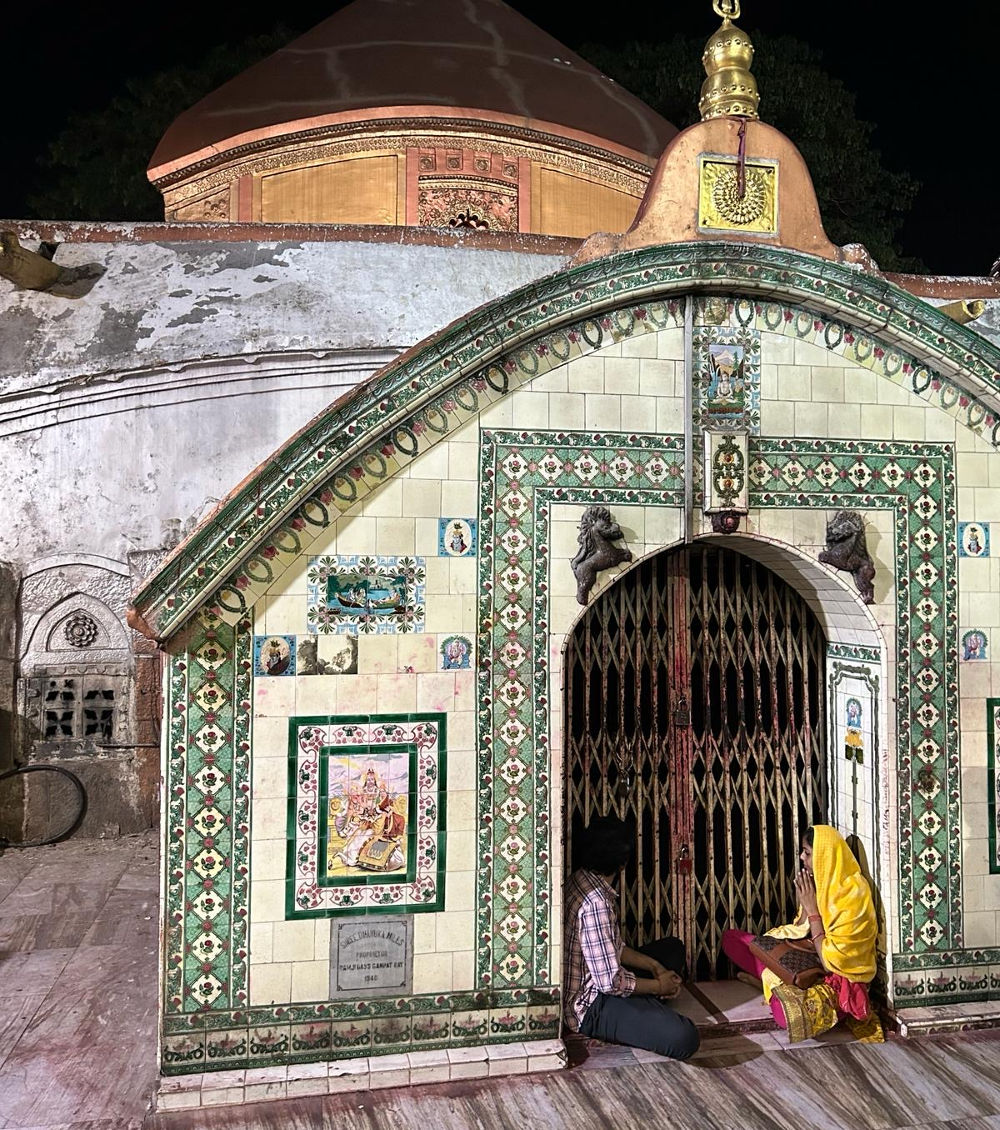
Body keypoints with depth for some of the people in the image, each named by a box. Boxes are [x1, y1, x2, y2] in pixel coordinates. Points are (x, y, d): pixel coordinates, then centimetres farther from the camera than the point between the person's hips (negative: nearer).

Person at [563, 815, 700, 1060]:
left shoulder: (581, 881, 3)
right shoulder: (596, 901, -27)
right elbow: (609, 982, -26)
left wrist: (654, 965, 5)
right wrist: (658, 986, -10)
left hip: (594, 982, 10)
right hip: (589, 1006, -10)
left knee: (672, 948, 22)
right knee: (683, 1038, -29)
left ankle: (646, 1010, 7)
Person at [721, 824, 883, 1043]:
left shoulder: (852, 896, -23)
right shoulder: (823, 882, 2)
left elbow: (830, 960, -23)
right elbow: (800, 933, 7)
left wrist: (812, 909, -19)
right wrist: (805, 902, -10)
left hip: (839, 980, -7)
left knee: (787, 1013, -38)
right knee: (731, 938, -1)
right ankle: (779, 984, -8)